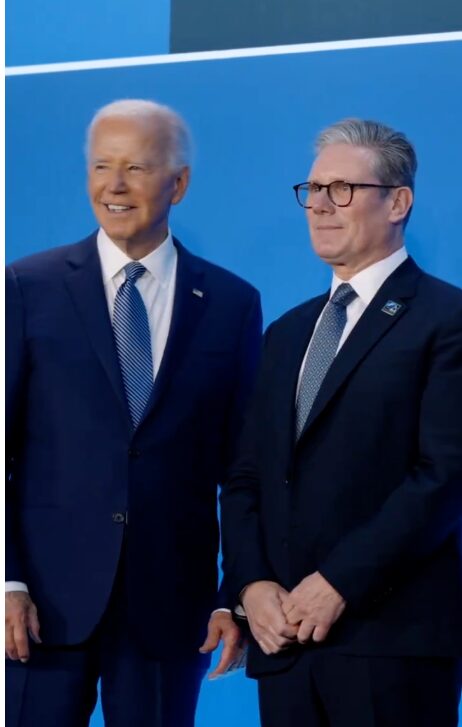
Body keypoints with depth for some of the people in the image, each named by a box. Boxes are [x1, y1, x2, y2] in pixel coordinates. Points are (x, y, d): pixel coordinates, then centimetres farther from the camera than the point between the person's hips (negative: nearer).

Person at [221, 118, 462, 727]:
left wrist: (340, 583, -15)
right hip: (284, 637, 6)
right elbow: (246, 478, 16)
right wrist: (252, 584, -1)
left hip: (392, 638, -6)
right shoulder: (287, 333, 20)